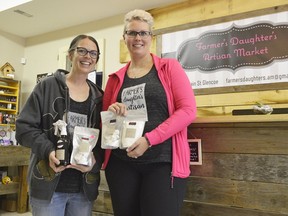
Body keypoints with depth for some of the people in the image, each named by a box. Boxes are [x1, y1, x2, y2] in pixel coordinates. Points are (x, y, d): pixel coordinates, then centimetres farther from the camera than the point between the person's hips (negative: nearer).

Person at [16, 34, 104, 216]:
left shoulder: (98, 96, 9)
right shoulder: (48, 86, -1)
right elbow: (25, 127, -4)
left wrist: (95, 160, -11)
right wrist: (47, 150, -20)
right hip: (48, 184, -3)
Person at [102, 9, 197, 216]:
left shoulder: (169, 67, 3)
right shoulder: (116, 78, 12)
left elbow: (188, 110, -7)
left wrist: (149, 139, -16)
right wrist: (110, 113, -6)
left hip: (162, 162, -3)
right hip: (121, 163, 4)